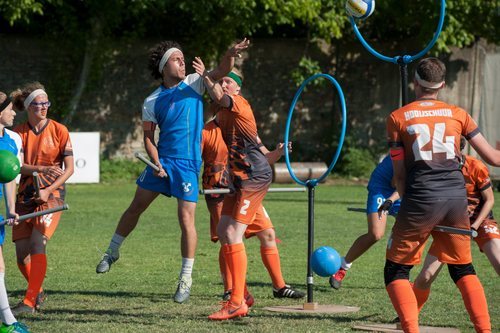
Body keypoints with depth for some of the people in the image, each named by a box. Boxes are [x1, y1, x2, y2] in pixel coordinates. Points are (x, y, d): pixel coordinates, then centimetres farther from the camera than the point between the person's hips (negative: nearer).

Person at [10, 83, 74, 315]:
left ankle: (30, 302, -19)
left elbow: (69, 168, -3)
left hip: (52, 194, -3)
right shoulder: (19, 132, 4)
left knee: (37, 245, -19)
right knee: (22, 252, 1)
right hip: (25, 195, 3)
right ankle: (38, 292, 25)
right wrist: (41, 169, -25)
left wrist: (48, 190, -15)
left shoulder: (58, 130, -2)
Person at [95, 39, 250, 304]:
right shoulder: (152, 101, 4)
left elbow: (221, 71, -12)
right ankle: (112, 252, 29)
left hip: (188, 163, -2)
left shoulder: (194, 84, 1)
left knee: (186, 219, -8)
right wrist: (156, 163, -8)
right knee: (135, 207, 9)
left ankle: (186, 279, 1)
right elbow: (148, 137, 7)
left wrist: (230, 55, -33)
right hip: (162, 161, 2)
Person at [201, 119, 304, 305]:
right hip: (219, 194, -5)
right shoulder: (206, 132, -2)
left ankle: (279, 287, 12)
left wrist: (277, 153, -7)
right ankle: (229, 290, 0)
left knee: (268, 234, 3)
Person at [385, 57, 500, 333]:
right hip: (457, 197, 3)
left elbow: (399, 174, 4)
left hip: (421, 199, -3)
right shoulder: (458, 114, 9)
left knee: (396, 270, 8)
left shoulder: (398, 118, 4)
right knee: (462, 269, 20)